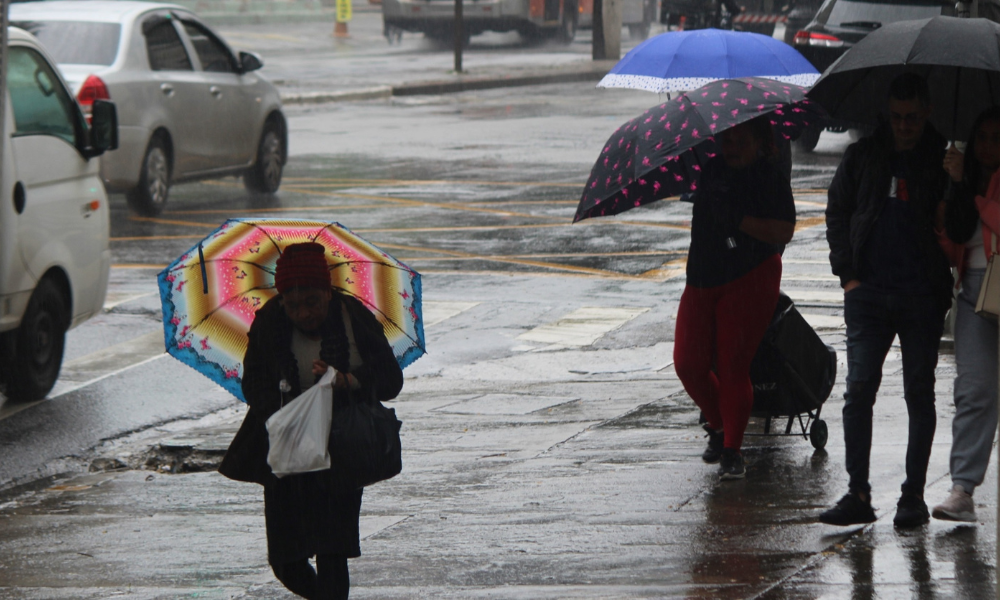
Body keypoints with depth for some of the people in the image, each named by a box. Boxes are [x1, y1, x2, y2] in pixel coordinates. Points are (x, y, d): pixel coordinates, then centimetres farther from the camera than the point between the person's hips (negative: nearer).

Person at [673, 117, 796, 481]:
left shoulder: (771, 178, -4)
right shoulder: (711, 171, 9)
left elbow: (784, 232, -14)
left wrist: (740, 221, -22)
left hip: (750, 283, -5)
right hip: (702, 282, 5)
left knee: (733, 366, -10)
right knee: (688, 364, 0)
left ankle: (731, 451, -3)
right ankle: (718, 427, 24)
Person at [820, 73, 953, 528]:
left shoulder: (943, 159, 2)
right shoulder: (863, 156, 8)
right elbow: (837, 213, 14)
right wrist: (847, 274, 5)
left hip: (923, 298, -2)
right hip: (869, 294, 2)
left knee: (919, 394, 3)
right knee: (859, 390, -5)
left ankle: (914, 495, 8)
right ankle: (858, 494, -2)